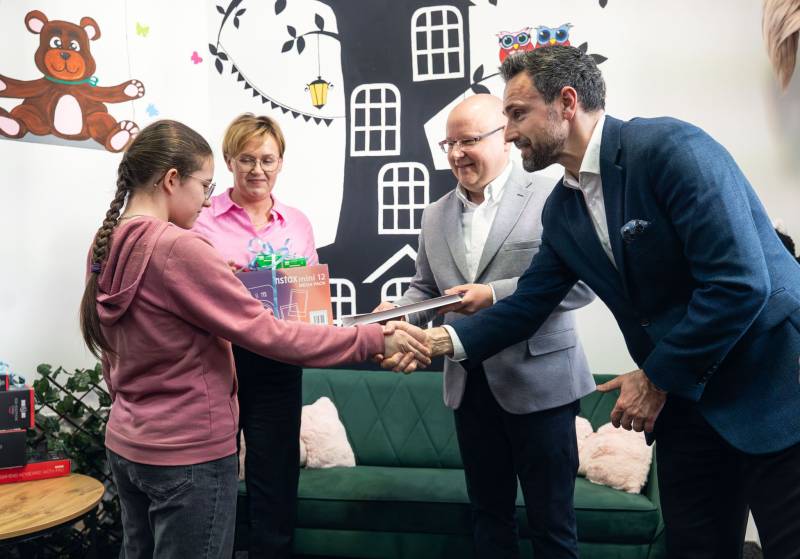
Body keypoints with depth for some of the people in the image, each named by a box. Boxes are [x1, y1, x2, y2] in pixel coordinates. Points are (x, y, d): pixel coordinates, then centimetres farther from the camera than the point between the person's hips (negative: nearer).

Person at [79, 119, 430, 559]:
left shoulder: (105, 245, 3)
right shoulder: (177, 247, -23)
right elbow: (268, 334, -23)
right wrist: (375, 340, -19)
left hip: (124, 443, 9)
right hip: (188, 452, -9)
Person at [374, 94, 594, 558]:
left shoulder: (551, 200, -8)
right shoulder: (436, 215, 10)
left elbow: (581, 283, -15)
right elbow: (425, 289, 15)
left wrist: (495, 294, -23)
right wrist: (399, 312, -7)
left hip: (538, 381, -5)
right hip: (469, 385, 5)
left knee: (551, 521, 6)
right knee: (489, 515, 17)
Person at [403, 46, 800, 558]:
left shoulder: (670, 147, -19)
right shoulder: (561, 210, 5)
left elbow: (740, 282, -24)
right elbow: (528, 305, 12)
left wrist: (656, 380, -15)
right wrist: (443, 340, 0)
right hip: (686, 398, 7)